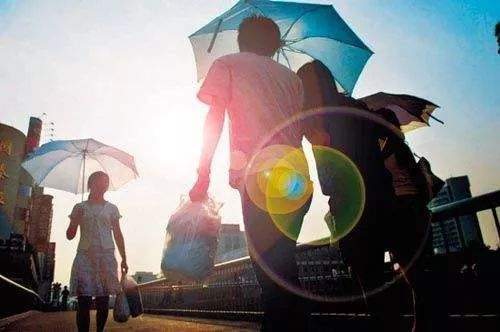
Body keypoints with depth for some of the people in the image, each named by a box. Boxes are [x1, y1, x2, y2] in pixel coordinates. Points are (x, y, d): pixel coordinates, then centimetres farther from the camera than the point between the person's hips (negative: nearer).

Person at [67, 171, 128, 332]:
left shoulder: (111, 208, 11)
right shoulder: (80, 207, 10)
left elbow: (118, 235, 12)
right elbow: (70, 235, 9)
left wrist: (124, 259, 7)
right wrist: (76, 218, -9)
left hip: (106, 256, 1)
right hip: (85, 256, 0)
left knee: (103, 300, 2)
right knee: (84, 300, -6)